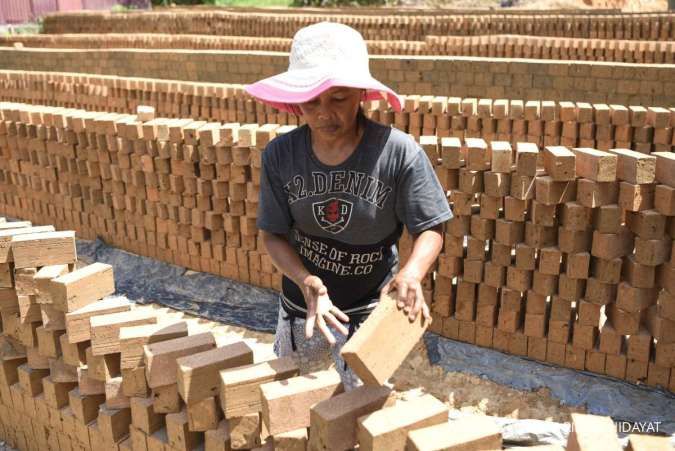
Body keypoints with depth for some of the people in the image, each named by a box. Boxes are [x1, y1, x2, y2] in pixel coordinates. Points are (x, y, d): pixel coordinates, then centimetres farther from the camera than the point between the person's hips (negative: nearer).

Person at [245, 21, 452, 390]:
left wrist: (411, 274, -37)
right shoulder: (280, 155, -17)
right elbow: (272, 234, -10)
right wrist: (306, 281, -28)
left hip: (370, 308, -3)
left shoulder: (398, 152, -24)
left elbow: (430, 229, -16)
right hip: (301, 302, 3)